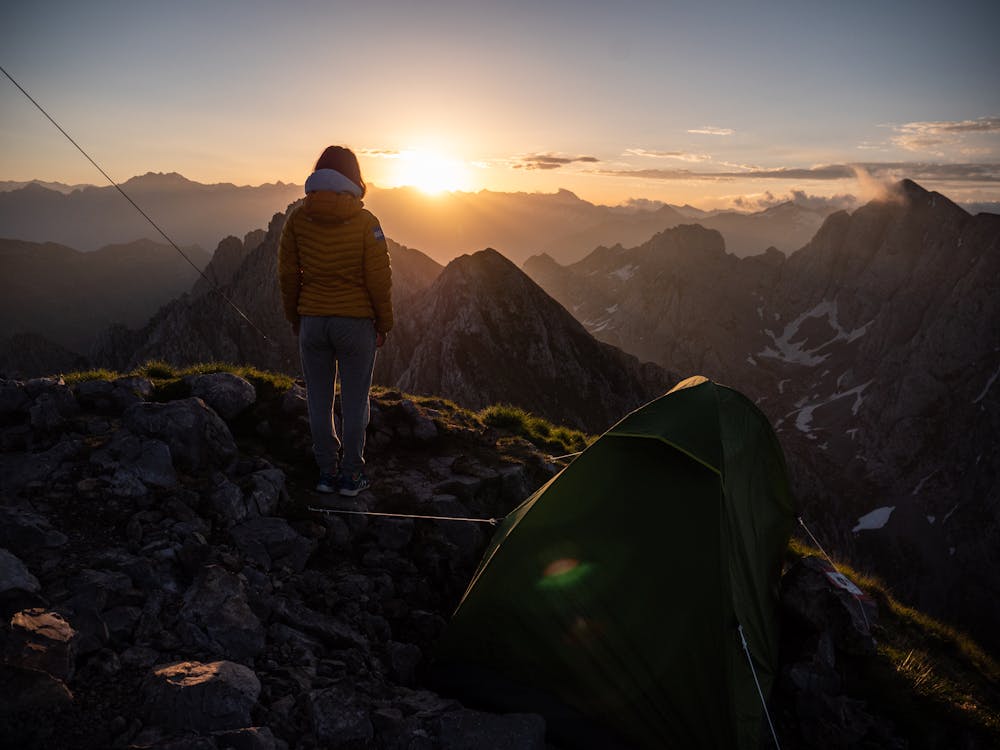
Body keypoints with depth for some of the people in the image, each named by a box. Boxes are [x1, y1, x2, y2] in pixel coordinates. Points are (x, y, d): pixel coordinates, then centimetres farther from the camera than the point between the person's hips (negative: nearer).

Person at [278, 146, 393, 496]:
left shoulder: (297, 218, -1)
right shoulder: (364, 221, -10)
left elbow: (287, 276, 3)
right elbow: (379, 279, -8)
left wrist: (295, 319, 15)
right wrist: (384, 324, 3)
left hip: (312, 322, 3)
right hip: (356, 322, -2)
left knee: (319, 399, 12)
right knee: (354, 400, 8)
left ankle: (327, 471, 20)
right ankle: (351, 475, 15)